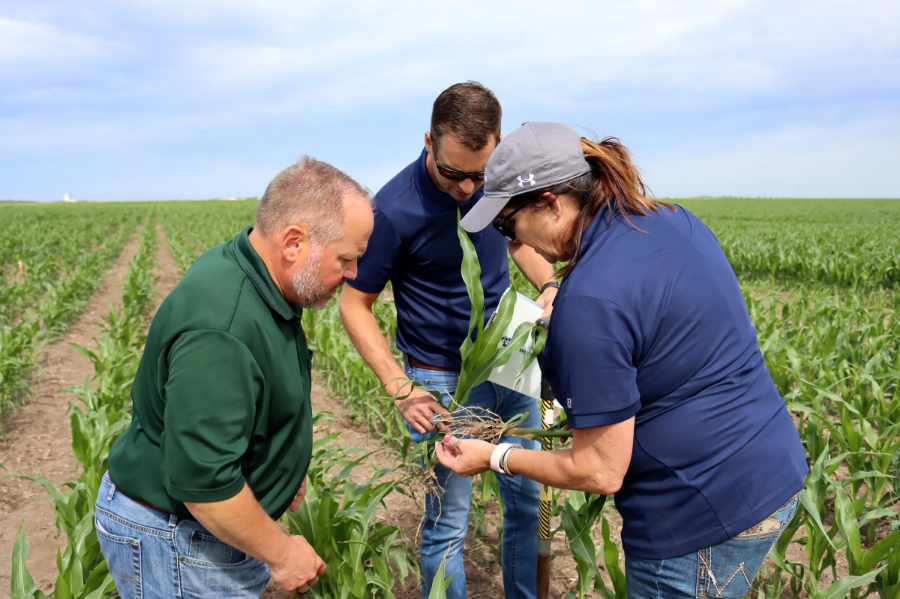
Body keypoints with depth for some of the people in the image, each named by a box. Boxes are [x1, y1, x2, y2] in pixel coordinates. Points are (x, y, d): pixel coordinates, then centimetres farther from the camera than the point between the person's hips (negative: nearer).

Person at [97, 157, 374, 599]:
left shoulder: (254, 279, -1)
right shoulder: (218, 331, -34)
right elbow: (202, 480, -31)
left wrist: (285, 468, 17)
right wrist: (279, 553, -19)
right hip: (174, 541, -9)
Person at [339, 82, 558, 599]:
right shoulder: (395, 209, -22)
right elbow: (355, 306, -11)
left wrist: (551, 285, -8)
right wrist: (401, 388, -21)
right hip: (445, 382, -5)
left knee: (527, 498, 17)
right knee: (449, 523, 6)